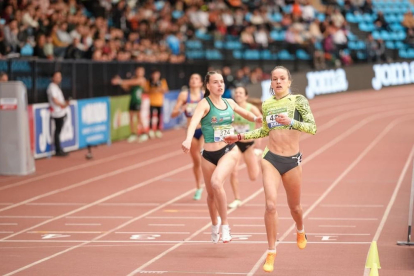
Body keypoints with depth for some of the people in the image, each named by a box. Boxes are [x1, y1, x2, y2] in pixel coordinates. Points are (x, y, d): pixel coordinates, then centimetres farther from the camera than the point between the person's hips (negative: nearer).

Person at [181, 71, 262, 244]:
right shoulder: (205, 104, -9)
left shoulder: (229, 103, 6)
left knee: (216, 182, -27)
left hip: (229, 151, 1)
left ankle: (224, 225, -13)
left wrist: (256, 118, 2)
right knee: (211, 194, 13)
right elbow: (194, 121, -29)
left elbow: (246, 114, 25)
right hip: (209, 154, 0)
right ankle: (214, 223, 44)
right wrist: (188, 139, -48)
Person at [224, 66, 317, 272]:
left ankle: (300, 232, 49)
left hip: (292, 160, -2)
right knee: (271, 204, -13)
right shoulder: (266, 104, 6)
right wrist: (239, 137, 16)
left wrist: (290, 121, -28)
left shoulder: (298, 100, -5)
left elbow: (312, 128, -14)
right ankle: (271, 252, -3)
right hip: (271, 159, 2)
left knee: (294, 206, 14)